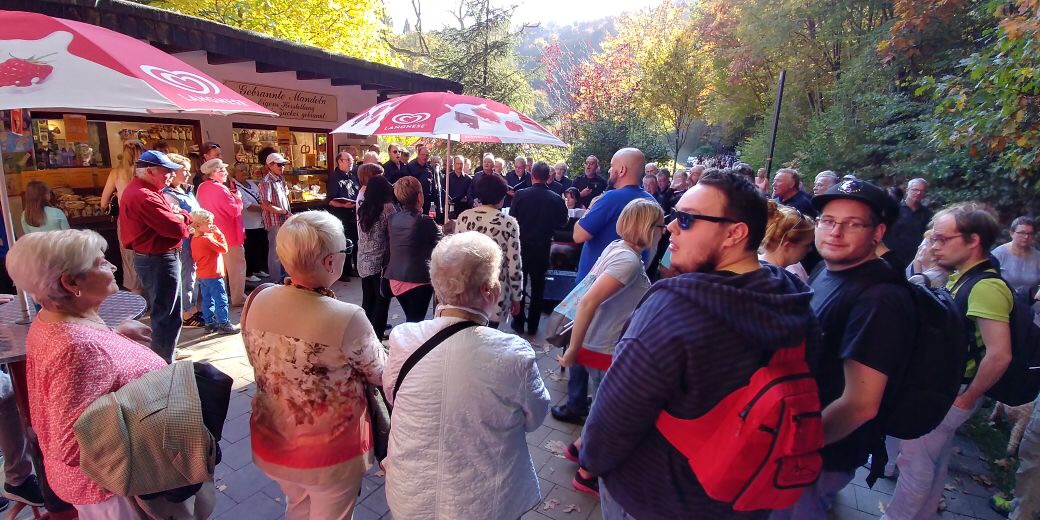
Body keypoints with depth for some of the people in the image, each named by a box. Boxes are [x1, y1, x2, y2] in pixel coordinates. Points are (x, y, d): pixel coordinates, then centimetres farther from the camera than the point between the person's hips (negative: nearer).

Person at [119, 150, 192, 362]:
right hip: (160, 261, -11)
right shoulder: (144, 196, -23)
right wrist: (183, 215, -6)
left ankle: (157, 359, 36)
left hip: (148, 257, 11)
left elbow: (160, 220, 10)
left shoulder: (135, 190, 12)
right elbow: (176, 228, -26)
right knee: (168, 317, -2)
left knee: (160, 313, 23)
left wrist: (176, 215, -10)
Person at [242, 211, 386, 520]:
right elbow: (381, 374, -13)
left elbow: (260, 362, 4)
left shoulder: (256, 302, -15)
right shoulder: (347, 319, -31)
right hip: (330, 452, -5)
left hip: (271, 443, 5)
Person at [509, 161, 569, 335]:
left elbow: (512, 219, -6)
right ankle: (532, 325, 19)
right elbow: (562, 222, 2)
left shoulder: (520, 195, -14)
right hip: (542, 248, 0)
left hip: (522, 245, 0)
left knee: (519, 285, 14)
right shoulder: (556, 199, -11)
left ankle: (518, 322, 20)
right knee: (538, 287, 13)